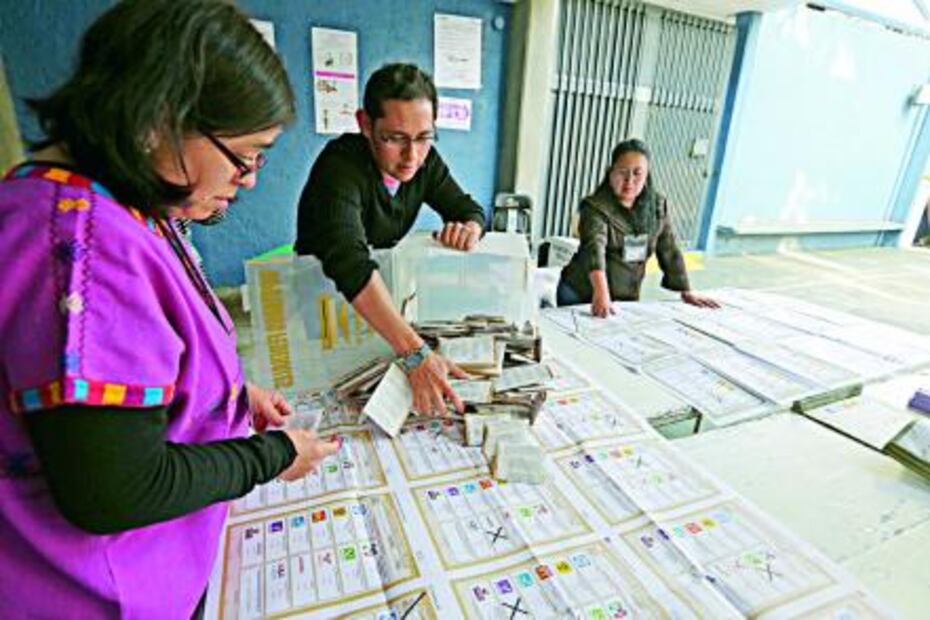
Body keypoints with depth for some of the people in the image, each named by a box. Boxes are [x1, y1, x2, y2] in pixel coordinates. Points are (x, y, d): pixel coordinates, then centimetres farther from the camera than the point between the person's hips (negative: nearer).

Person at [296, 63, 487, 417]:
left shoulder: (424, 161, -6)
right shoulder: (340, 165, -27)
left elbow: (470, 209, 2)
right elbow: (348, 261, -43)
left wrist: (470, 228, -25)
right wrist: (415, 353, -53)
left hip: (387, 287, 6)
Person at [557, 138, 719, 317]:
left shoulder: (657, 205, 1)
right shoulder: (595, 207, -16)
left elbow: (669, 250, 5)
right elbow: (595, 248, -32)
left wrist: (687, 292, 3)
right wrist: (601, 293, -47)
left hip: (627, 298, 4)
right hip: (581, 295, -4)